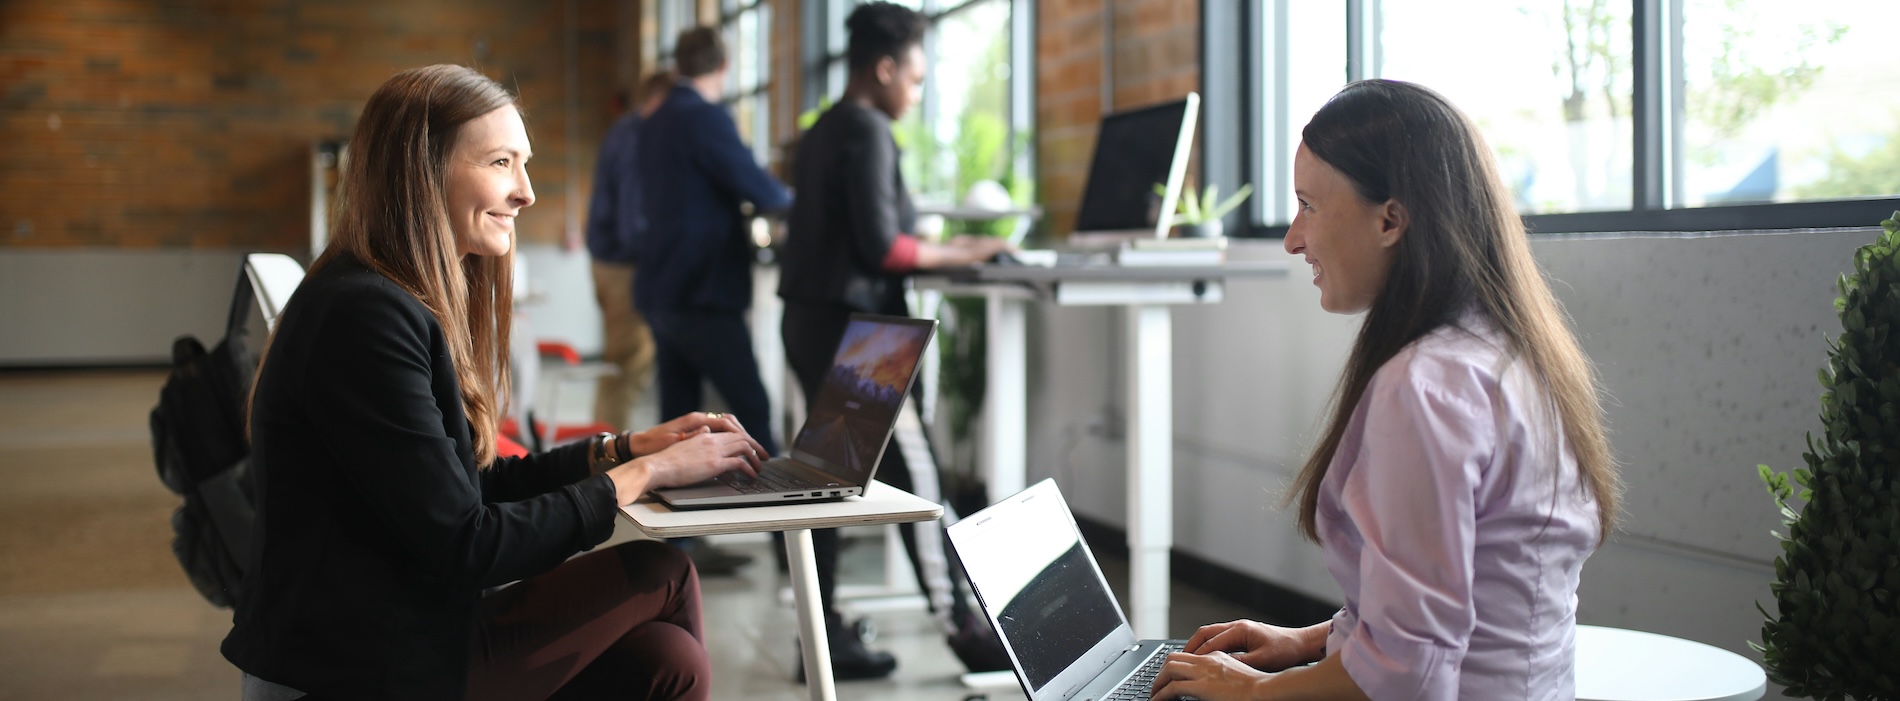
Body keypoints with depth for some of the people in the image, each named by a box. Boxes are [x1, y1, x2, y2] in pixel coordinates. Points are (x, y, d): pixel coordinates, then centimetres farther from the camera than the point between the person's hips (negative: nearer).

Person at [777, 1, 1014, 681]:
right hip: (854, 325, -9)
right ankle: (962, 629, 1)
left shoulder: (822, 130, 15)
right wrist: (957, 254, -7)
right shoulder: (868, 130, -12)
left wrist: (937, 247, 16)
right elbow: (880, 246, -19)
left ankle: (826, 636, 13)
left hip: (811, 319, 9)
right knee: (913, 476, -4)